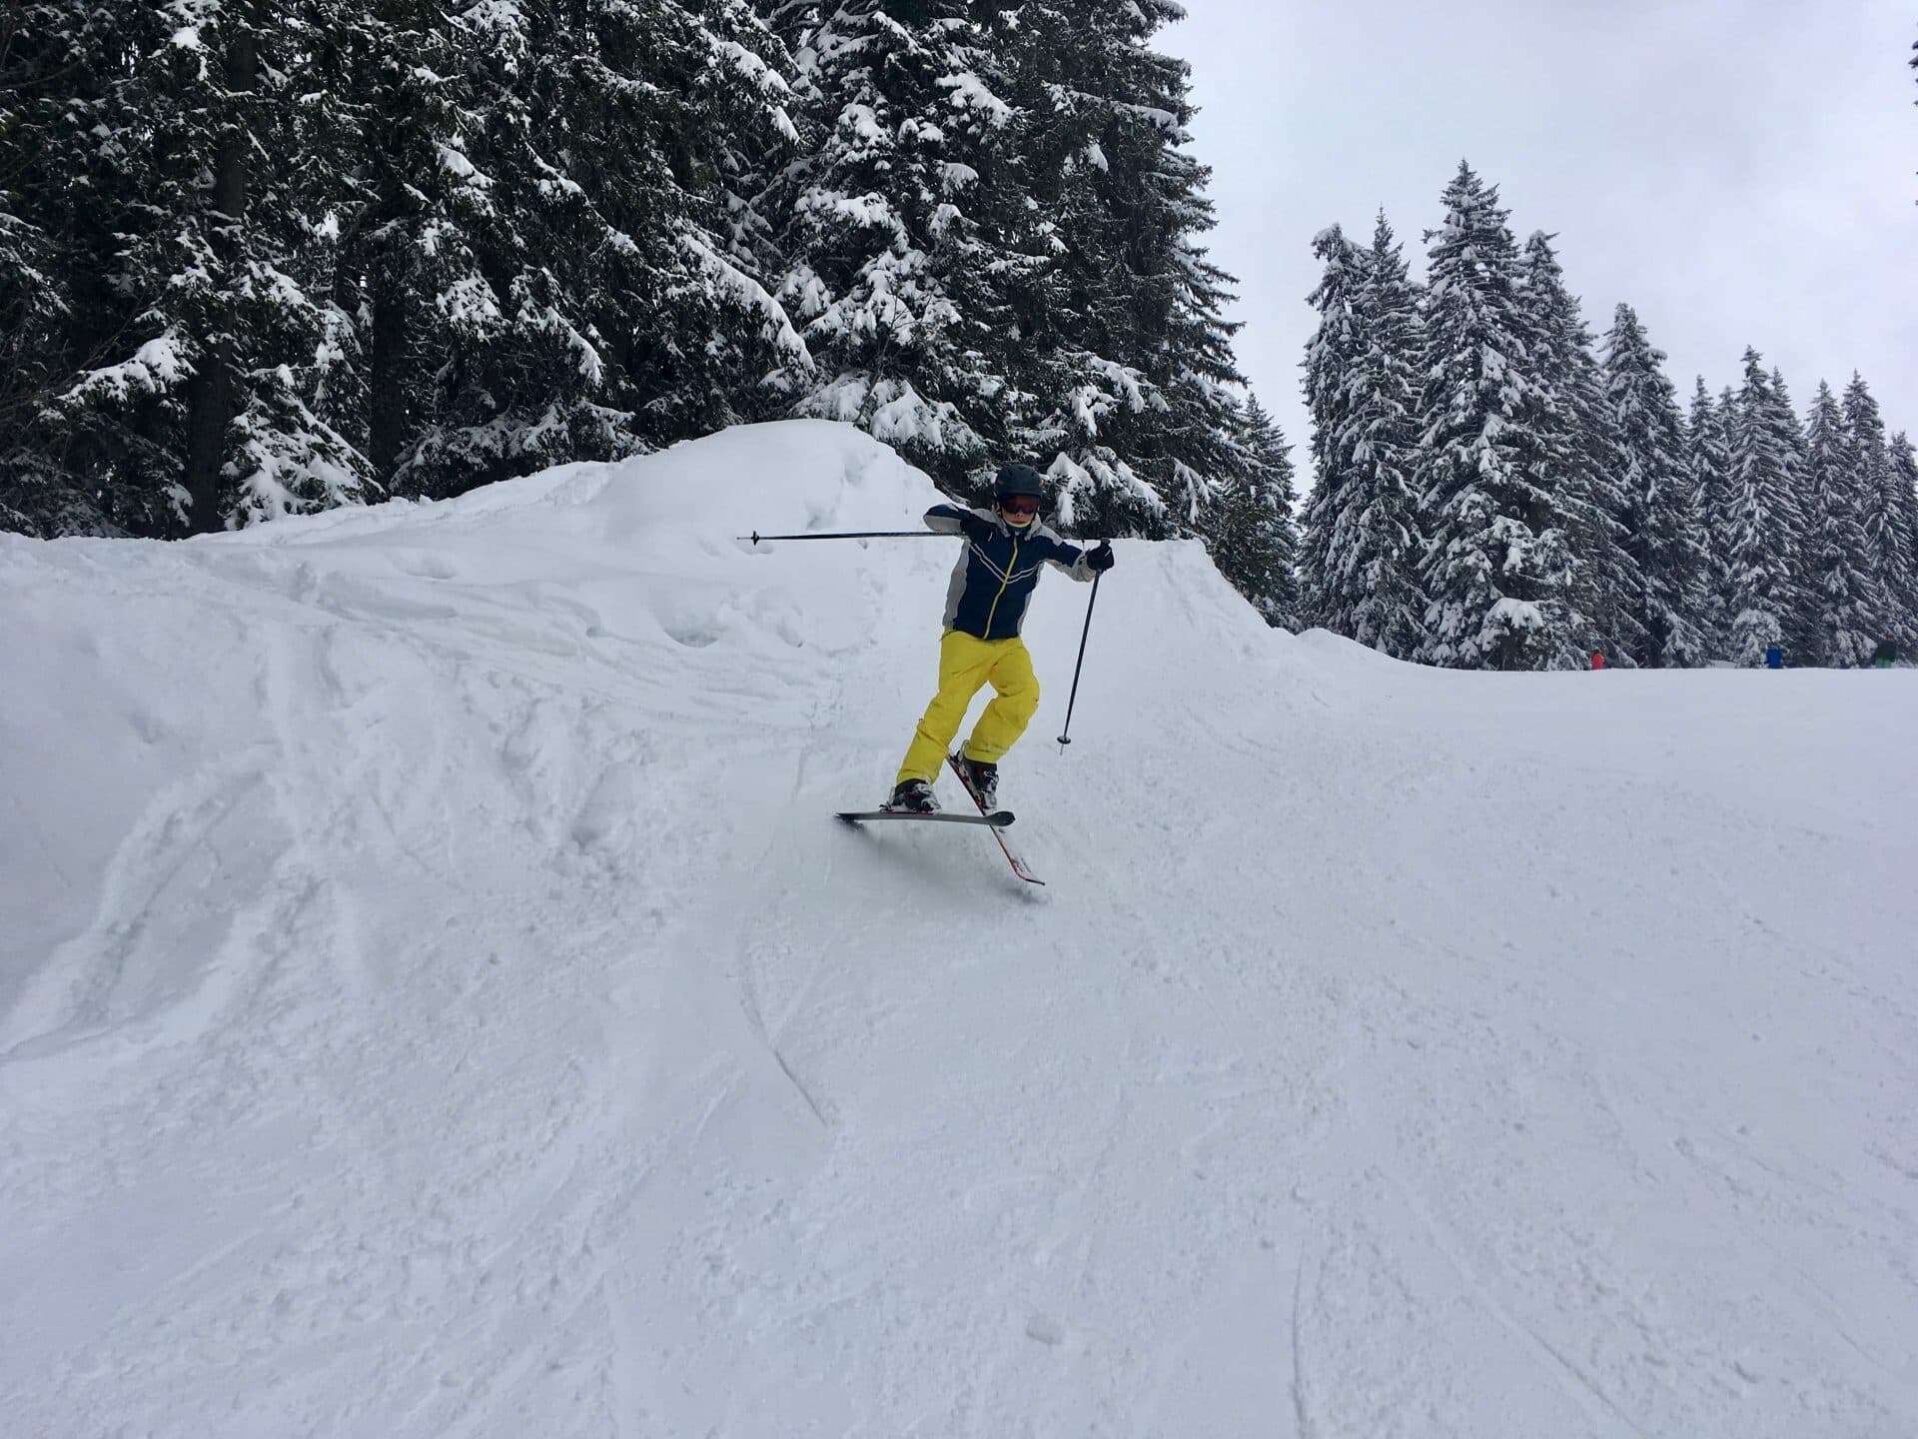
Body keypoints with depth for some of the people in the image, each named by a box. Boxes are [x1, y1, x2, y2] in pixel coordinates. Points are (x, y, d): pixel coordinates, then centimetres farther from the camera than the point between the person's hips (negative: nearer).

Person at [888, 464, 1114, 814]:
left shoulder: (1041, 539, 0)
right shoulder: (984, 525, -8)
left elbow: (1078, 565, 4)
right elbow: (934, 515, -14)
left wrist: (1095, 560, -19)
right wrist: (964, 522, -35)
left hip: (1008, 643, 4)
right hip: (964, 636, -3)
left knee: (1025, 696, -23)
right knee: (950, 703, -23)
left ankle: (980, 758, -3)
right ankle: (912, 781, -23)